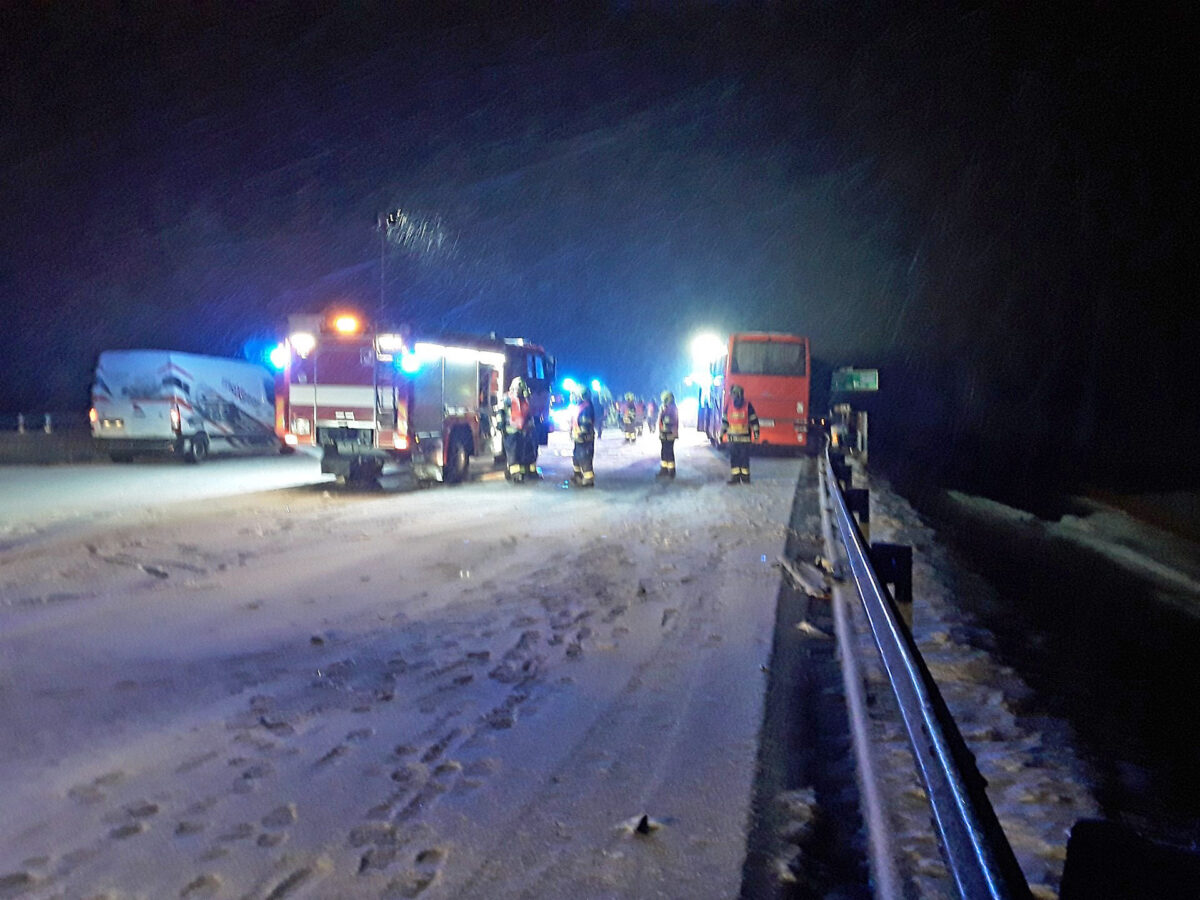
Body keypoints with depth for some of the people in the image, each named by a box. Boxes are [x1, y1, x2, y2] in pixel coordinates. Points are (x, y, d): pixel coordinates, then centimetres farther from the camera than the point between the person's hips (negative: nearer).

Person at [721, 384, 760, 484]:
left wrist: (756, 434, -2)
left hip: (745, 437, -3)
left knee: (744, 457, 0)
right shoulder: (728, 405, 3)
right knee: (733, 457, 3)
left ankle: (745, 477, 9)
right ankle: (735, 477, 10)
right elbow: (724, 420, 13)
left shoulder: (748, 405, -5)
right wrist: (722, 434, 13)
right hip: (732, 437, 3)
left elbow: (754, 421, 0)